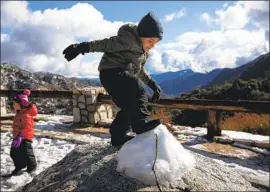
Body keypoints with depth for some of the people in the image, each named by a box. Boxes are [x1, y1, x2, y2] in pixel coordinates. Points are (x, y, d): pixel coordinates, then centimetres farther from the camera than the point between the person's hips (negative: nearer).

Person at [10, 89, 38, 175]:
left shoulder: (26, 114, -25)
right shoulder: (19, 113, 9)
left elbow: (26, 127, -29)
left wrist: (20, 137, -33)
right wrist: (16, 136, 24)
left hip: (25, 137, -10)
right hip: (18, 136, 10)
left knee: (26, 153, 1)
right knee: (14, 153, 17)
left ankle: (32, 166, 21)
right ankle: (19, 166, 33)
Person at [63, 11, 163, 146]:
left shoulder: (143, 50, 18)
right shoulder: (128, 39, -11)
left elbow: (139, 70, 27)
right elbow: (106, 44, -18)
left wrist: (153, 84, 22)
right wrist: (82, 47, -26)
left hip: (122, 75, 10)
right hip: (111, 72, -10)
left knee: (129, 107, 10)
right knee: (138, 91, -29)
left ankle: (117, 136, 22)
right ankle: (142, 123, -33)